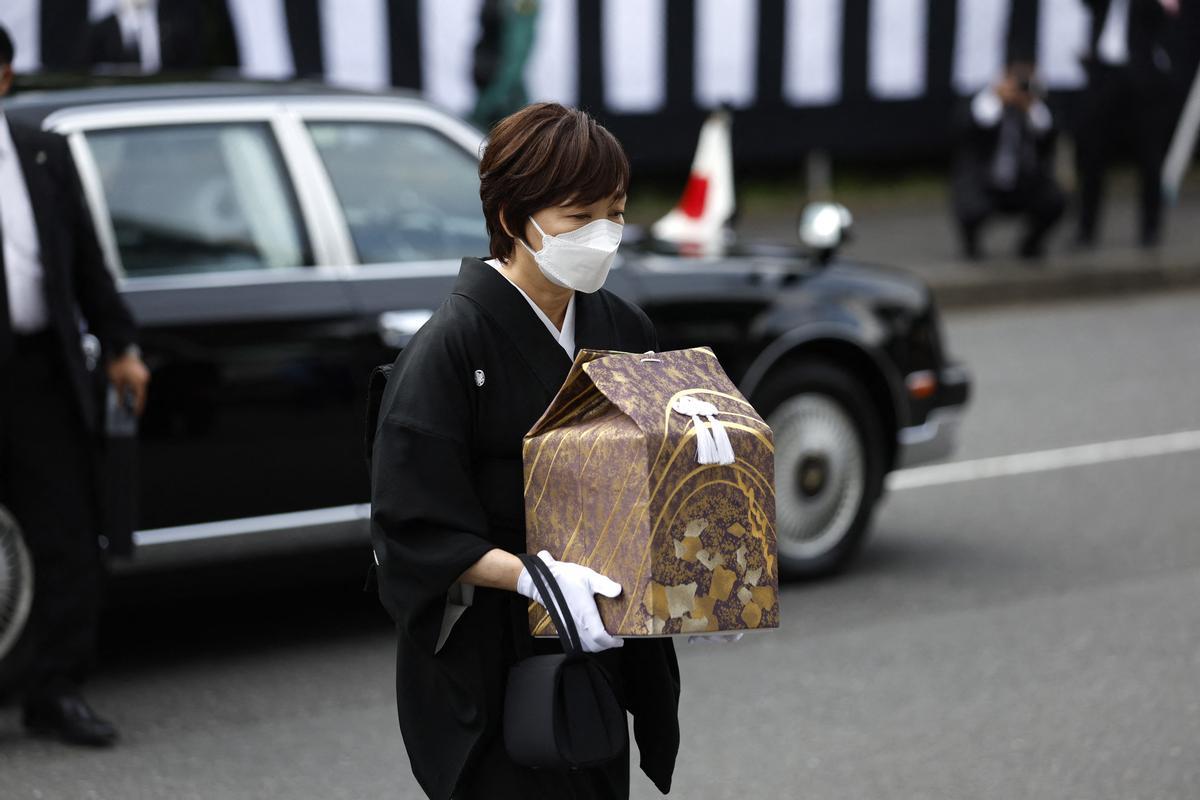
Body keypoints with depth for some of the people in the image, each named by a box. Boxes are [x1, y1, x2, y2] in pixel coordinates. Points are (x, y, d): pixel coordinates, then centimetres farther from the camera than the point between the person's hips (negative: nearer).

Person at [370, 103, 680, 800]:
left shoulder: (625, 330, 6)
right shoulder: (451, 347, -14)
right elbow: (416, 530, -17)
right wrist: (534, 577, -28)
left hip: (600, 651, 6)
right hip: (489, 671, -6)